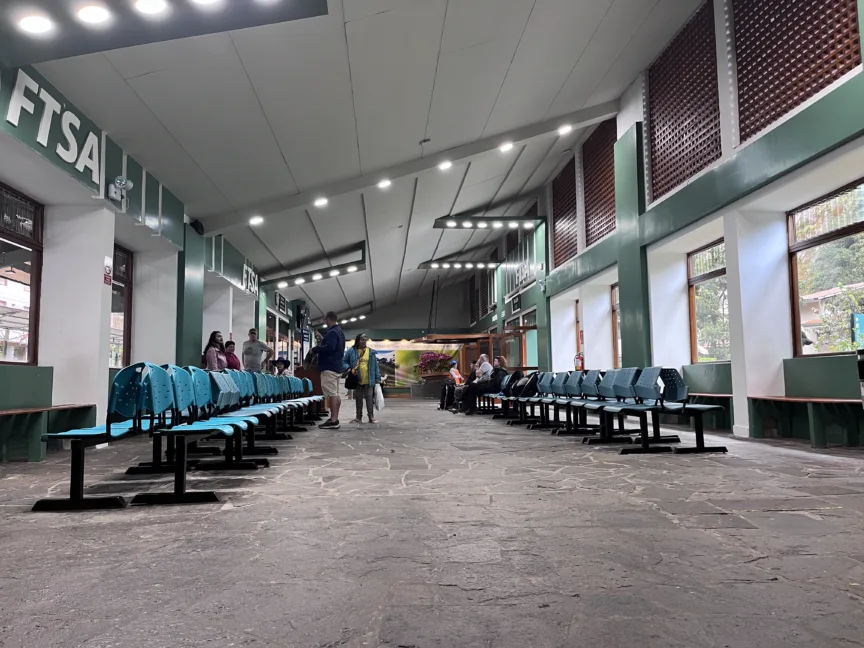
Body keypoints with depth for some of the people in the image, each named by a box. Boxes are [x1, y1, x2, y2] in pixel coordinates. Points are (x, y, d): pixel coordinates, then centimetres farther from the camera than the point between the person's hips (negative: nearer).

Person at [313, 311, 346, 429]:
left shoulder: (332, 332, -15)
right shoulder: (339, 332, 18)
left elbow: (329, 348, -27)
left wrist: (315, 349, -15)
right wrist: (322, 338, 24)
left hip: (329, 367, -11)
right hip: (337, 366, 11)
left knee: (331, 394, -11)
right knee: (335, 394, 12)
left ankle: (333, 420, -13)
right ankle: (335, 419, 17)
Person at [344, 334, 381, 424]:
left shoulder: (371, 352, 5)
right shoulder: (351, 351, 2)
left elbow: (375, 366, 6)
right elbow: (345, 362, 9)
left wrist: (377, 378, 2)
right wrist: (348, 368, -12)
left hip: (369, 380, 0)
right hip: (357, 380, 1)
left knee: (369, 398, 0)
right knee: (358, 399, 9)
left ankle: (371, 417, 5)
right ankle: (358, 417, 17)